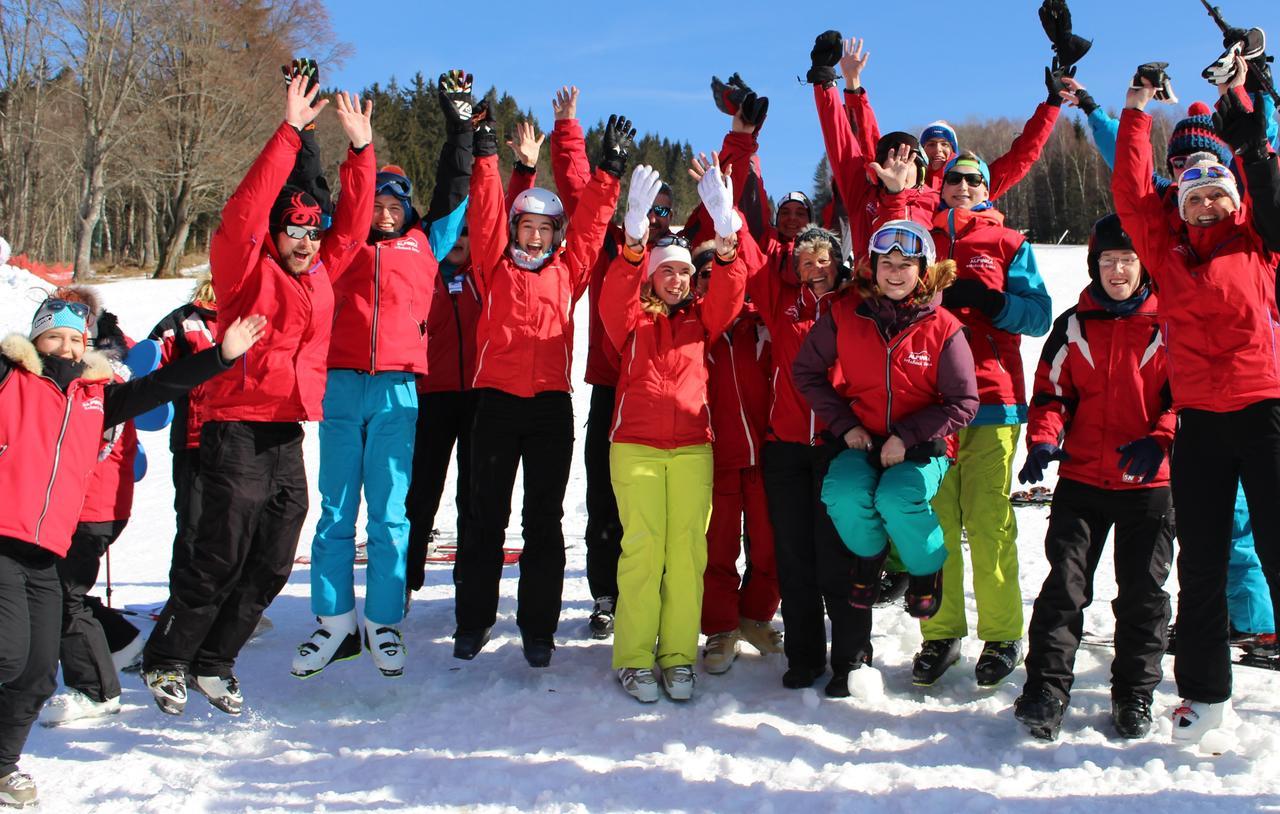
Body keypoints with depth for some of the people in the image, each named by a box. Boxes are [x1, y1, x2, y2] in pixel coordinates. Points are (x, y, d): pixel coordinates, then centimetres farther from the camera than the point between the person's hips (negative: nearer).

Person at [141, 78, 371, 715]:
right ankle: (165, 661, 16)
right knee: (219, 559, -4)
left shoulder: (320, 272, 12)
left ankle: (213, 663, 23)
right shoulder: (246, 269, -4)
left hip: (289, 435, 6)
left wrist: (360, 148, 6)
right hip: (238, 430, -6)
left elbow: (352, 221, 14)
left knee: (271, 567, 8)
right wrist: (290, 132, -18)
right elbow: (246, 207, -16)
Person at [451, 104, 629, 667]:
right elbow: (486, 213, 0)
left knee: (544, 519, 5)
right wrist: (485, 153, -7)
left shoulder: (567, 271, 12)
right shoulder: (495, 265, 9)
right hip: (496, 400, -1)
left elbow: (591, 221, 8)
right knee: (487, 515, 5)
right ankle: (473, 621, 15)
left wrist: (610, 169, 2)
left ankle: (538, 627, 12)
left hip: (551, 405, 1)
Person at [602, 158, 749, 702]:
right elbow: (614, 293, -12)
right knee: (643, 549, -7)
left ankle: (678, 656, 4)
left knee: (687, 550, -3)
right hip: (636, 446, -2)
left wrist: (725, 234, -23)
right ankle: (634, 658, 0)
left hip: (693, 447, 2)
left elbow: (729, 291, -4)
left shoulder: (701, 319, 15)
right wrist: (635, 237, -30)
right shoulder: (632, 318, 10)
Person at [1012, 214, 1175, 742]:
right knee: (1065, 583, -5)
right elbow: (1050, 391, 9)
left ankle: (1135, 694, 18)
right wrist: (1043, 442, -8)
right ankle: (1046, 690, -2)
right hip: (1081, 479, 1)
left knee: (1142, 590, 5)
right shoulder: (1073, 325, 8)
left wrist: (1158, 441, -14)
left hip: (1149, 482, 0)